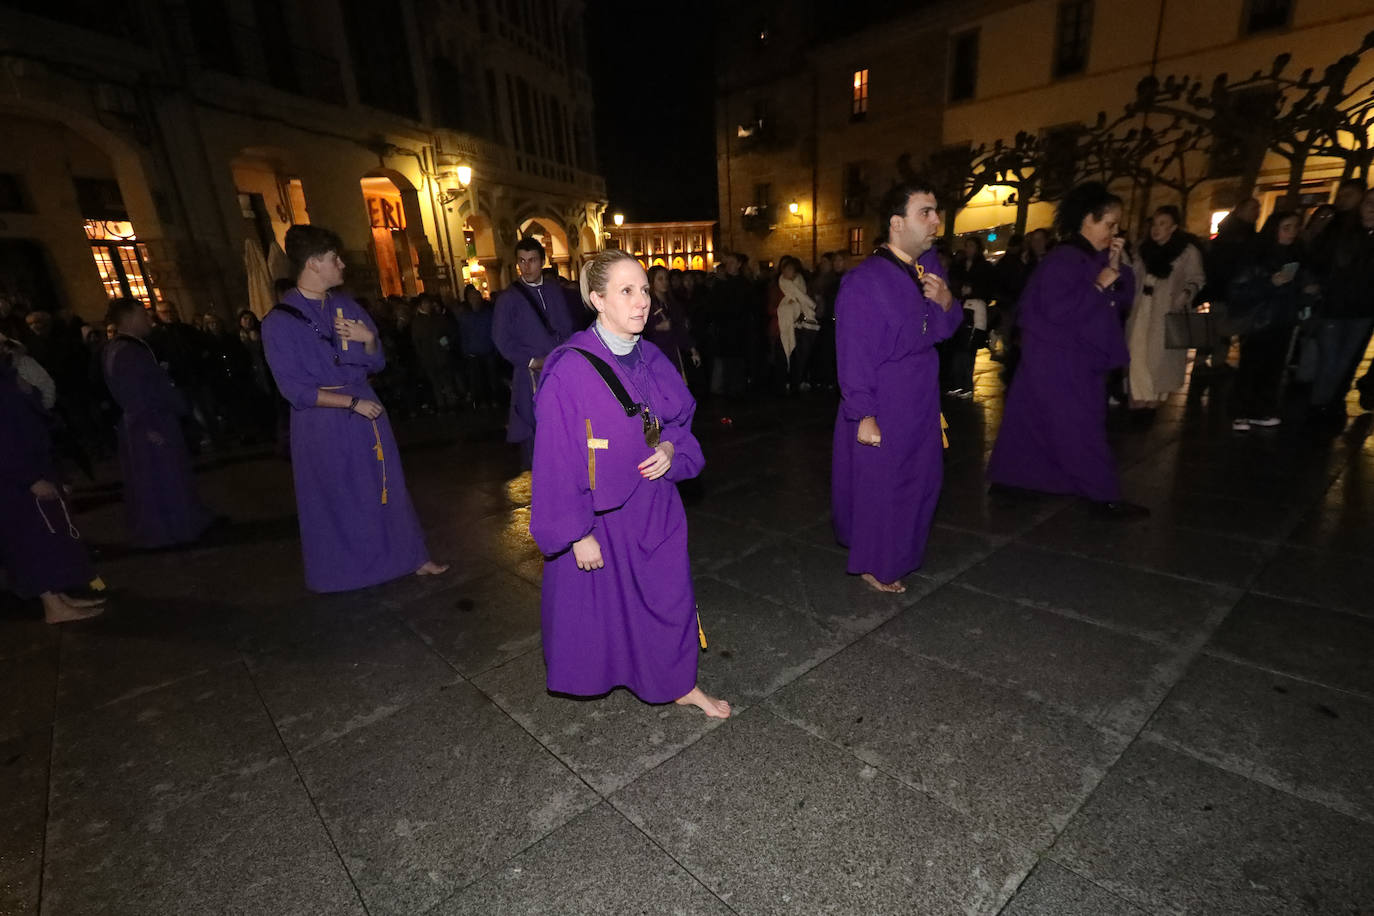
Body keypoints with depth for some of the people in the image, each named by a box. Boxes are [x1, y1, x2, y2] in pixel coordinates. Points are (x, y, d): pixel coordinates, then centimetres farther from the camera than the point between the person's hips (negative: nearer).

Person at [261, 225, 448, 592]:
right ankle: (343, 571, 31)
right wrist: (352, 402, -15)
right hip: (323, 424, -4)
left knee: (385, 487, 12)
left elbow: (376, 363, 7)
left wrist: (368, 338, -13)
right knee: (336, 499, 10)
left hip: (366, 411, 5)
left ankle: (411, 557, 25)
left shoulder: (346, 305, 4)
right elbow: (294, 389, -14)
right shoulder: (279, 321, -12)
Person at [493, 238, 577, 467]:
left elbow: (567, 328, 14)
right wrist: (532, 361, -11)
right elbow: (502, 339, -4)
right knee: (533, 426, 0)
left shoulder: (555, 291, 10)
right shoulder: (508, 298, -1)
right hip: (531, 373, -3)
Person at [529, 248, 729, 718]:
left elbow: (680, 419, 12)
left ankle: (681, 683, 37)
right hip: (599, 512, -5)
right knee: (600, 603, 15)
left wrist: (671, 449, -11)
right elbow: (557, 459, -17)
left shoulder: (651, 360, -1)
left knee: (670, 595, 14)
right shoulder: (569, 370, -20)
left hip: (653, 504, 5)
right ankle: (596, 677, 47)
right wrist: (577, 534, -15)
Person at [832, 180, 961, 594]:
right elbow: (853, 355, -19)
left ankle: (902, 552, 39)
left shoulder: (928, 266, 5)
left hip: (920, 402, 8)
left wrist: (946, 302, -7)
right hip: (882, 408, -7)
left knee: (922, 479, 17)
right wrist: (863, 415, -20)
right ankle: (874, 564, 26)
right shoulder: (863, 281, -18)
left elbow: (944, 329, 14)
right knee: (879, 484, 5)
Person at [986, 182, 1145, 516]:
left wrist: (1116, 268, -1)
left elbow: (1121, 299, 13)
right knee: (1080, 426, -2)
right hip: (1058, 358, -10)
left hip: (1076, 357, 10)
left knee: (1035, 421, 13)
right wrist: (1098, 285, -19)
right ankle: (1105, 495, 7)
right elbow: (1058, 309, -26)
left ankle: (1008, 476, 22)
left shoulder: (1093, 258, 12)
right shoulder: (1063, 259, -17)